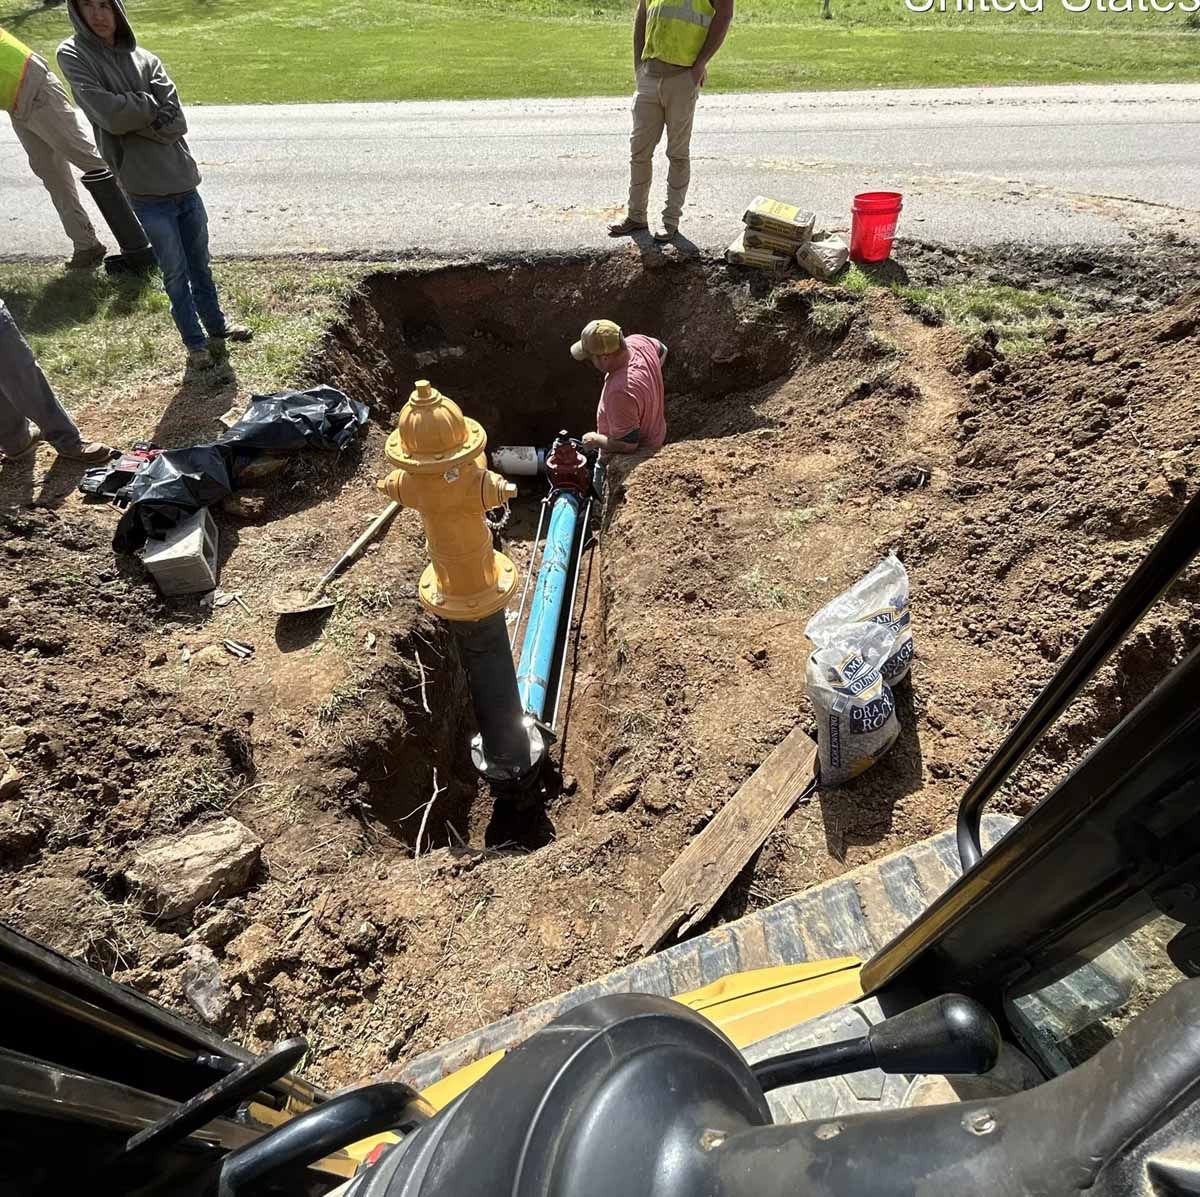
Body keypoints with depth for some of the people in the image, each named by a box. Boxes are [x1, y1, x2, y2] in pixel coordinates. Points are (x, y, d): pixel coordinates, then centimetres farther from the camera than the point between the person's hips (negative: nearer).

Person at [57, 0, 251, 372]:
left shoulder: (144, 59, 7)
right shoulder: (73, 56, -2)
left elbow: (176, 123, -4)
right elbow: (108, 114, -13)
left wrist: (130, 114, -12)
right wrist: (151, 105, -4)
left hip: (183, 181, 3)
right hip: (146, 192, -3)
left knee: (200, 266, 14)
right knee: (176, 274, 3)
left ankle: (216, 326, 32)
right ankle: (195, 342, 17)